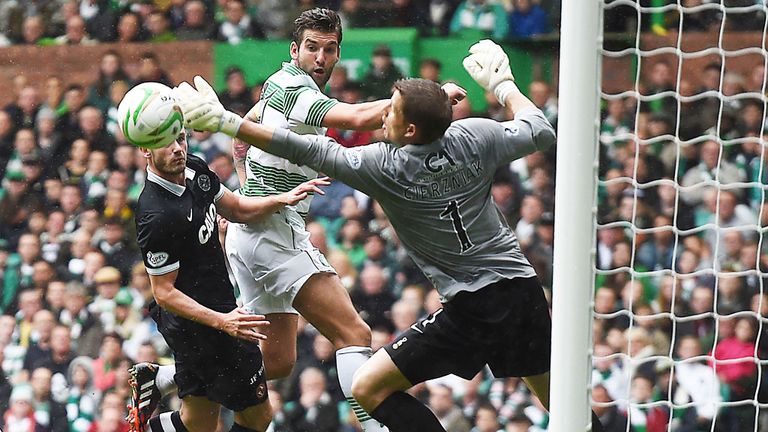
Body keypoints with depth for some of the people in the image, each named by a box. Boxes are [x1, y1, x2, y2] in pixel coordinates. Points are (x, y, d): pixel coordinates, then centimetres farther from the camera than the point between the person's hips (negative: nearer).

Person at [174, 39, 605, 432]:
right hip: (525, 290, 6)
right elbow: (541, 132, 14)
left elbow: (305, 151, -10)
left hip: (473, 309, -6)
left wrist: (226, 121, -5)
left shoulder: (383, 167, -12)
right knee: (558, 397, 20)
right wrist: (502, 84, 28)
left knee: (368, 388, -2)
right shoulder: (474, 138, -2)